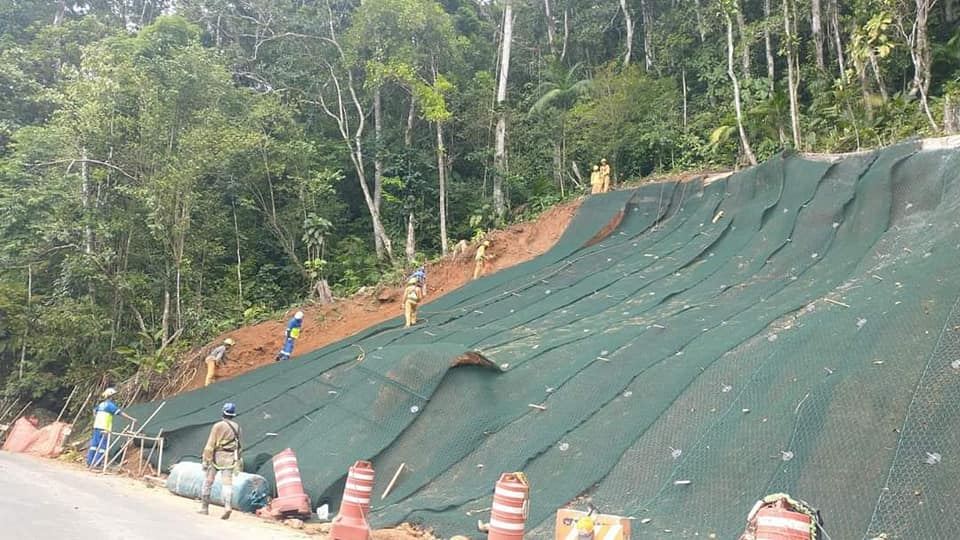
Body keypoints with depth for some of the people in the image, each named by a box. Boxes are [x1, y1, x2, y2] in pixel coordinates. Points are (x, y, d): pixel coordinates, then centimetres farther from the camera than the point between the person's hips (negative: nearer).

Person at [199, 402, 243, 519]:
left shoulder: (218, 426, -8)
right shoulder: (237, 427, 8)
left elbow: (210, 445, -11)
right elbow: (239, 447, 12)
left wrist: (206, 460, -7)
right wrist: (239, 464, 18)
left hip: (217, 457, -3)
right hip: (230, 459, 3)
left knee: (208, 481, 13)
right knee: (227, 483, -1)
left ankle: (204, 507, 20)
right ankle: (228, 506, -21)